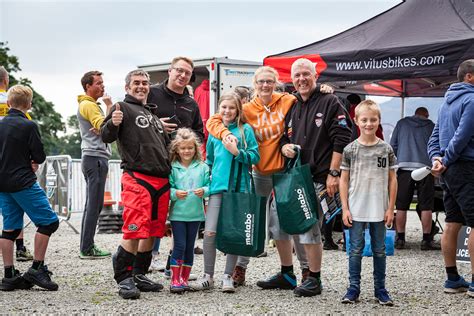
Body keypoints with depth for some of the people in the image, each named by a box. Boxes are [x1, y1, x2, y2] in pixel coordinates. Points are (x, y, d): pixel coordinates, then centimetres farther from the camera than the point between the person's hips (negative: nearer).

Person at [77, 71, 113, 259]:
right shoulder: (88, 105, -9)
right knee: (94, 205, -10)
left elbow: (101, 129, 18)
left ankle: (87, 247, 14)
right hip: (95, 158, -11)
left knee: (93, 206, 11)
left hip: (95, 158, 11)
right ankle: (87, 249, -9)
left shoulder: (90, 104, 22)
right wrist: (109, 106, -11)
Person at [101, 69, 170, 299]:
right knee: (135, 231, -14)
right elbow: (106, 137, -9)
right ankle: (124, 279, -8)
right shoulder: (124, 108, 4)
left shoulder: (153, 113, 26)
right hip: (137, 178, -8)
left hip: (162, 180, 8)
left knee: (153, 231, 10)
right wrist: (112, 124, -27)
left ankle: (139, 275, 19)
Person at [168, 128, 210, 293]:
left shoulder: (202, 167, 4)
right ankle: (175, 280, -1)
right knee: (179, 245, -6)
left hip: (195, 213, 3)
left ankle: (184, 278, 20)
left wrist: (204, 191, -19)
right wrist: (175, 193, -24)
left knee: (190, 247, 10)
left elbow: (209, 185, 2)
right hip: (177, 213, -3)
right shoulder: (172, 168, -2)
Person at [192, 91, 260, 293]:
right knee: (209, 232, -7)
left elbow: (255, 157, -3)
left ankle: (228, 276, 11)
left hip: (238, 187, -2)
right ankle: (208, 276, 3)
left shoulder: (245, 130, 3)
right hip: (217, 186, 3)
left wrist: (237, 152, -16)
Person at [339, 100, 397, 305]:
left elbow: (392, 179, 4)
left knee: (379, 250, 8)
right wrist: (345, 209, -3)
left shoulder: (386, 149, 1)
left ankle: (380, 289, 16)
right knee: (356, 249, 3)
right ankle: (354, 289, 10)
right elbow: (344, 180, 2)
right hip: (356, 209, -1)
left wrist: (390, 208, 0)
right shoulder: (350, 150, -1)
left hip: (379, 210, 1)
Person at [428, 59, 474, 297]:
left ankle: (452, 279, 16)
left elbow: (435, 136, 18)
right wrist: (445, 161, -9)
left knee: (452, 224, 11)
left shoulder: (448, 101, 18)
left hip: (449, 171, 9)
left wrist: (436, 157, 3)